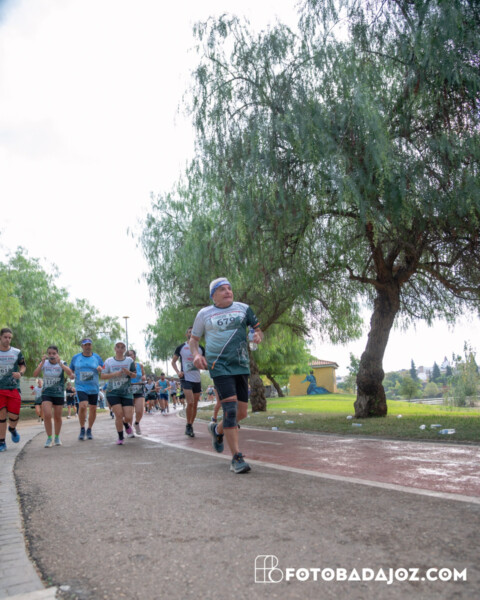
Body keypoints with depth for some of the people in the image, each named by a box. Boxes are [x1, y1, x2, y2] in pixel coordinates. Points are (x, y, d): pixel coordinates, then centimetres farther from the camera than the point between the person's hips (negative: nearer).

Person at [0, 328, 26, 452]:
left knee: (14, 416, -3)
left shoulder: (17, 352, 4)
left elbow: (23, 366, 13)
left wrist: (20, 373, -7)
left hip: (14, 388, 1)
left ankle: (12, 429, 32)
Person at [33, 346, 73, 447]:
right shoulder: (44, 363, -1)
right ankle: (49, 438, 2)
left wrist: (59, 363, -31)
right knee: (47, 415, -15)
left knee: (57, 417, 9)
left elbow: (70, 373, -22)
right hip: (46, 393, 0)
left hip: (59, 394, 0)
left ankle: (57, 437, 29)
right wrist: (42, 362, -24)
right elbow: (35, 374, -14)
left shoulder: (62, 363, -5)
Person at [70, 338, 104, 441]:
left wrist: (100, 369, -12)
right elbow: (71, 370, 17)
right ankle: (82, 429, -3)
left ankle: (89, 430, 25)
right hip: (81, 387, -2)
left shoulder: (96, 357, 6)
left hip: (94, 388, 2)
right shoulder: (76, 357, 6)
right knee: (82, 406, -22)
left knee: (93, 409, 5)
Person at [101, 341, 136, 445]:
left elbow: (134, 375, 6)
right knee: (119, 415, -10)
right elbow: (102, 376, 0)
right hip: (113, 392, -1)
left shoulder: (129, 360, 5)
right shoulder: (109, 361, 2)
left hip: (127, 392, 1)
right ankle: (120, 437, 12)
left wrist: (128, 372, -16)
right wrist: (114, 374, -15)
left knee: (128, 417, -5)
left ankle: (126, 425, 33)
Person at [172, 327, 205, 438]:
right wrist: (178, 372, -8)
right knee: (190, 402, -18)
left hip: (197, 379, 4)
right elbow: (173, 362, 9)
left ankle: (191, 426, 20)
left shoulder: (201, 348, 9)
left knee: (195, 405, 7)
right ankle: (188, 426, -2)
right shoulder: (180, 348, 2)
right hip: (186, 379, -4)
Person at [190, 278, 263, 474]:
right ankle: (237, 458, -10)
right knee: (230, 408, -16)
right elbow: (193, 339, 13)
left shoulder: (243, 309, 10)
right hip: (219, 365, -3)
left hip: (241, 365, 4)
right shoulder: (204, 314, 6)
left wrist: (258, 336, -10)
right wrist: (196, 354, -7)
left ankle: (217, 429, 36)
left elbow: (258, 330, 15)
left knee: (242, 412, 6)